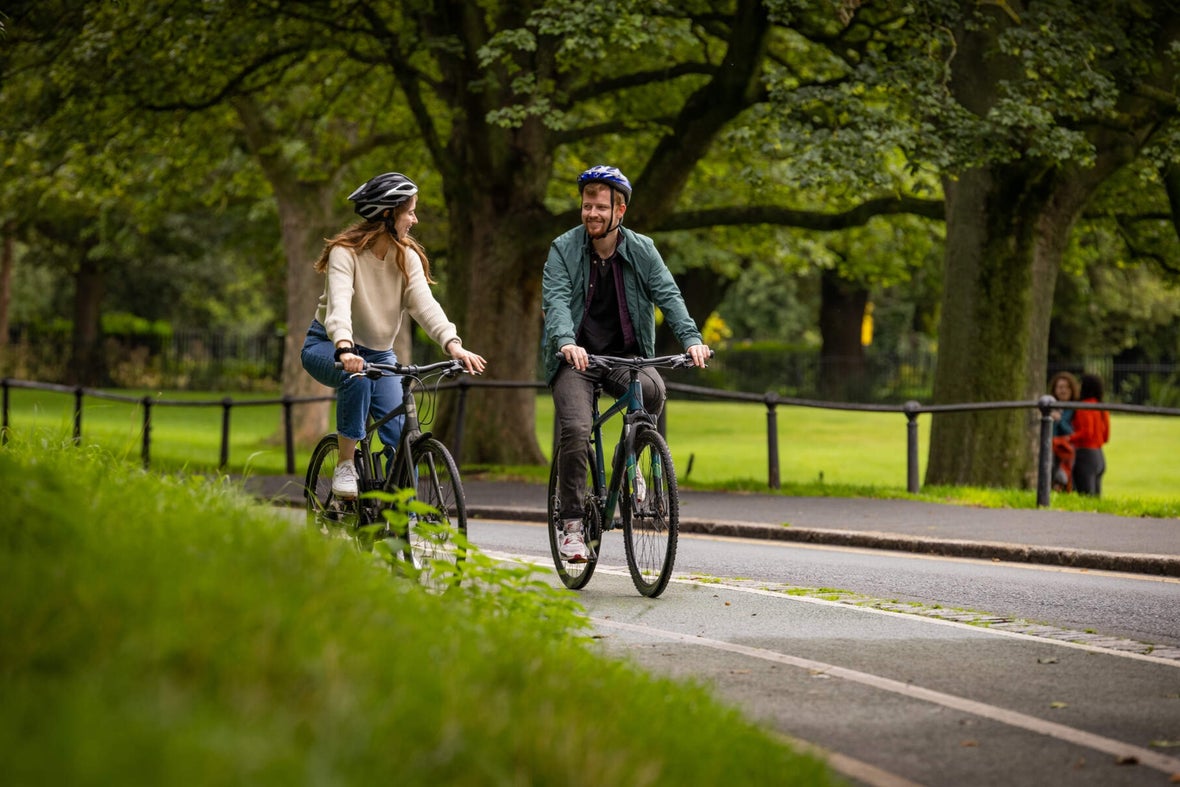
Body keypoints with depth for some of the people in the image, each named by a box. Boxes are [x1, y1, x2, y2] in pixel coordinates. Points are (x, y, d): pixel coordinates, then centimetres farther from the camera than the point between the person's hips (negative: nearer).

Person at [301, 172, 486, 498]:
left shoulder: (407, 258, -5)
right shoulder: (346, 252, -21)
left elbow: (424, 303, -20)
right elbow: (338, 303, -36)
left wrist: (452, 343, -38)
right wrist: (345, 349, -55)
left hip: (379, 352, 4)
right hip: (328, 348, -4)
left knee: (401, 433, -14)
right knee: (357, 375, -39)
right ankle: (345, 467, -25)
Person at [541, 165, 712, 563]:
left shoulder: (642, 250, 2)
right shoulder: (564, 249, -4)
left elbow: (668, 295, -8)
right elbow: (556, 301, -17)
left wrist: (691, 339, -27)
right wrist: (566, 342, -37)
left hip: (625, 356, 1)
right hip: (576, 358, -1)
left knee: (653, 388, -31)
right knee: (575, 429, -23)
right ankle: (571, 524, -10)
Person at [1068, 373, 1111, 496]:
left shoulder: (1084, 406, -10)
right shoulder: (1102, 409, 14)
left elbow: (1086, 432, -19)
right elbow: (1105, 437, 16)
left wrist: (1069, 438, -15)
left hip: (1085, 455, -8)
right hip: (1099, 456, 8)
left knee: (1085, 496, -10)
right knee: (1095, 495, 10)